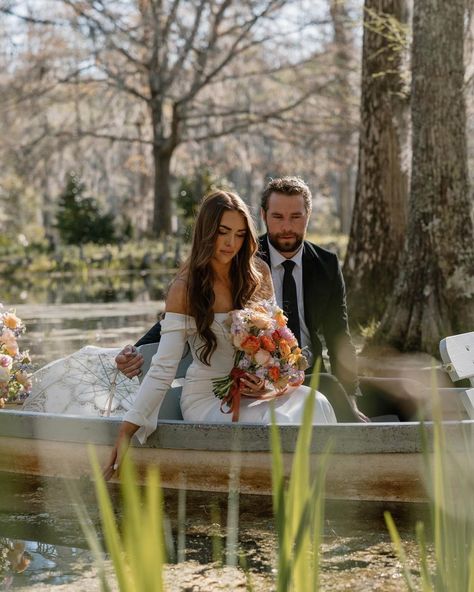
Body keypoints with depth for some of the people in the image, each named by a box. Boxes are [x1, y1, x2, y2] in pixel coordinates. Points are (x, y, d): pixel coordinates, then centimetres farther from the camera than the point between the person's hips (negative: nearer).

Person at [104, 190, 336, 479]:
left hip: (255, 390, 4)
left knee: (313, 403, -28)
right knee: (279, 423, -33)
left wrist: (268, 380, -11)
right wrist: (126, 431, -22)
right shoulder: (185, 289, -8)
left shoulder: (258, 273, 4)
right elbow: (163, 369, -12)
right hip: (207, 398, -4)